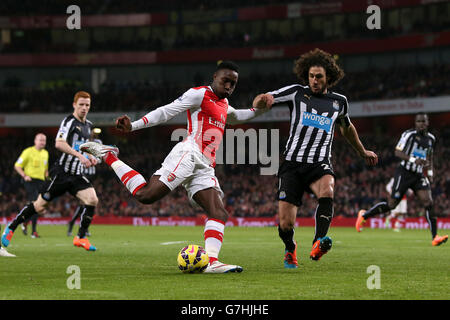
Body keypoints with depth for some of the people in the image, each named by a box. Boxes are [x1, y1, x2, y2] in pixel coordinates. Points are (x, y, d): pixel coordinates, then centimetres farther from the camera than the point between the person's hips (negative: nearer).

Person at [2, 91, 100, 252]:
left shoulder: (88, 125, 15)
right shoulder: (69, 121, -10)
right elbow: (59, 143, -24)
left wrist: (89, 157, 13)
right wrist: (79, 155, -30)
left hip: (77, 175, 7)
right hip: (62, 172, -7)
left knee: (92, 200, -15)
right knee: (40, 205, -1)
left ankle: (80, 238, -7)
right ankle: (11, 228, 18)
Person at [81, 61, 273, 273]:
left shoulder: (223, 104, 28)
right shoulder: (199, 94, 2)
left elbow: (235, 117, 53)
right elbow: (167, 112, -5)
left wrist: (259, 110, 36)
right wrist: (133, 126, -17)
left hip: (204, 167, 9)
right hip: (188, 154, -9)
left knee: (219, 214, -8)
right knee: (146, 195, -22)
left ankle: (212, 262, -17)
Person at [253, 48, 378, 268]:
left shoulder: (339, 101, 13)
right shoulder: (297, 93, 6)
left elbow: (347, 127, 33)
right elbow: (261, 101, 5)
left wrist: (362, 152, 44)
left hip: (320, 165, 1)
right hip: (293, 164, -1)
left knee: (327, 191, -36)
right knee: (285, 223, -8)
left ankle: (319, 242, -42)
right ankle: (290, 249, 25)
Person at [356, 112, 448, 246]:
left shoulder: (431, 138, 12)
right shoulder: (409, 134, -9)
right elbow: (398, 152, -13)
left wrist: (430, 172, 15)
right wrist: (413, 160, -26)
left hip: (419, 175, 5)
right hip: (404, 173, -5)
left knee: (428, 202, -12)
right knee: (391, 204, -3)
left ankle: (435, 237, -14)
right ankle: (364, 215, 19)